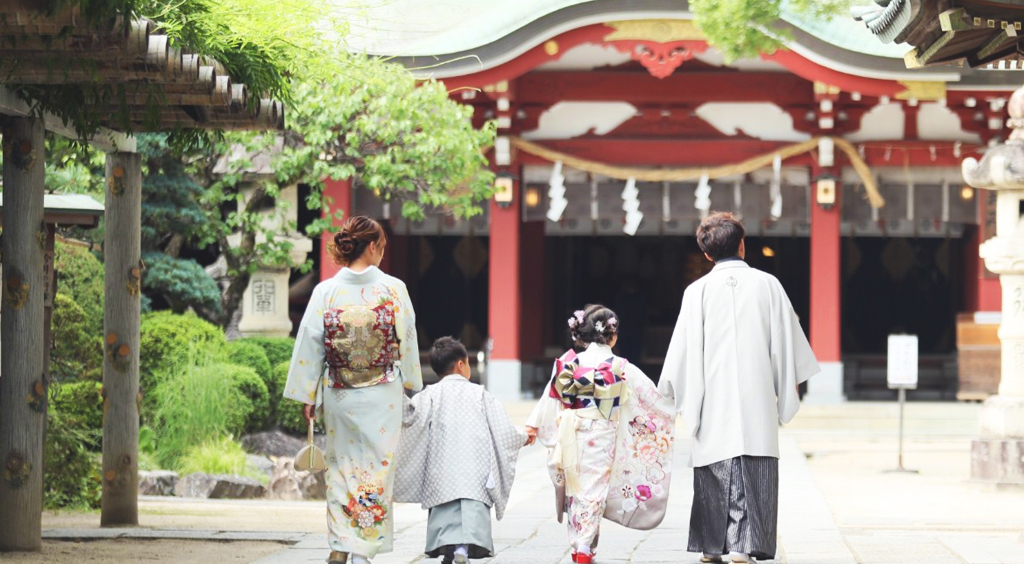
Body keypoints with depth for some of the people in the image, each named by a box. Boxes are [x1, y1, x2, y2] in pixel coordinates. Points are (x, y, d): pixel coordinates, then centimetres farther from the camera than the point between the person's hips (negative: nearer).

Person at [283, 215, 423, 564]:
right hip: (383, 395, -1)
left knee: (341, 465, 14)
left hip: (339, 395, 1)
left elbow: (310, 345, -3)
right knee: (376, 468, 6)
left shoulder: (326, 292, -6)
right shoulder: (393, 289, -7)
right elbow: (407, 342, 1)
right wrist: (413, 385, 16)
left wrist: (307, 395, 5)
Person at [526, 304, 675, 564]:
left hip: (570, 437, 3)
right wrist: (671, 413, 23)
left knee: (575, 488, 13)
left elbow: (550, 397, 4)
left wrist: (534, 425, 12)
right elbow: (650, 395, 7)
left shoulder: (568, 364, 0)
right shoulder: (622, 368, -5)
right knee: (595, 489, 1)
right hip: (602, 440, -3)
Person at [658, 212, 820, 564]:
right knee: (755, 469, -2)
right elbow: (787, 338, 9)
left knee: (714, 471, 9)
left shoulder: (698, 291, -1)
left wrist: (677, 391, 12)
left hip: (713, 400, 0)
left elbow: (684, 348, 1)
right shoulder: (767, 285, 2)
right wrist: (790, 381, 22)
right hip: (757, 400, 0)